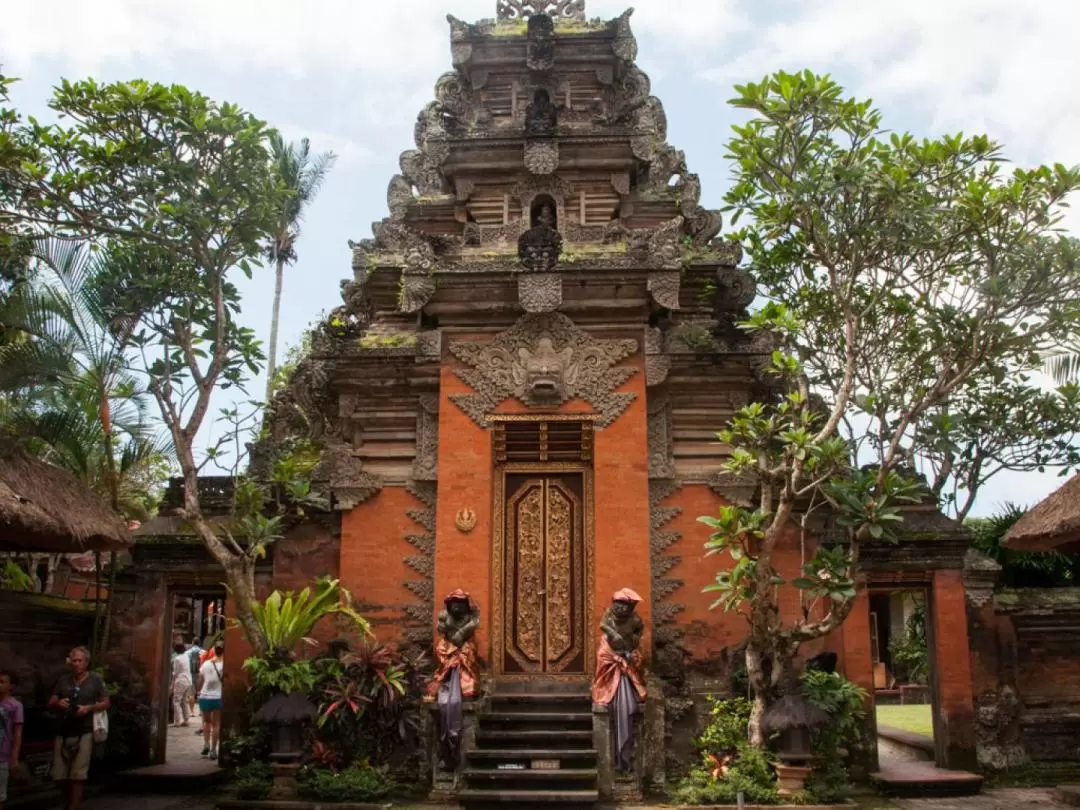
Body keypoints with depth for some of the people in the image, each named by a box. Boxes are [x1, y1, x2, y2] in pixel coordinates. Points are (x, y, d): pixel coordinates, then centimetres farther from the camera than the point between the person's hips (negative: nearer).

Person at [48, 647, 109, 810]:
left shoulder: (95, 679, 1)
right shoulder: (63, 680, 10)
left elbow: (106, 703, 3)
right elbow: (51, 703, 14)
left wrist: (89, 708, -14)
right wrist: (58, 703, -10)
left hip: (84, 733, -4)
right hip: (63, 732, 4)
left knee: (78, 775, -6)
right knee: (59, 775, 8)